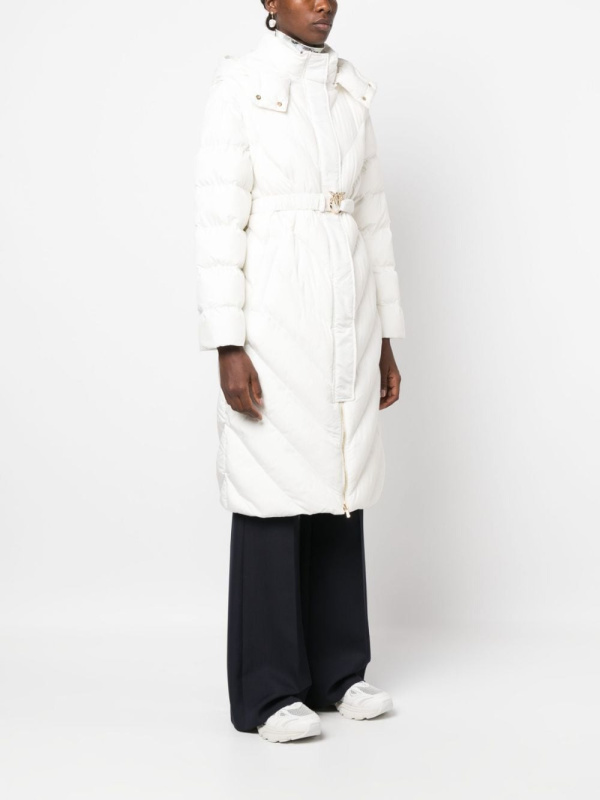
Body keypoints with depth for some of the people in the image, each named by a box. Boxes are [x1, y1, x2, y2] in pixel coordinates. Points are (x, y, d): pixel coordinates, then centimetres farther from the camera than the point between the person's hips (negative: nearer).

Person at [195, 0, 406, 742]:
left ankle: (335, 669, 21)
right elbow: (220, 220, -10)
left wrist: (385, 338, 13)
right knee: (274, 493, -2)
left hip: (346, 317, 6)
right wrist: (228, 347, -16)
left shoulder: (351, 89, 13)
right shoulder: (237, 84, -5)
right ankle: (266, 689, 9)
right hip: (274, 313, -6)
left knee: (337, 489, 10)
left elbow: (371, 215, 15)